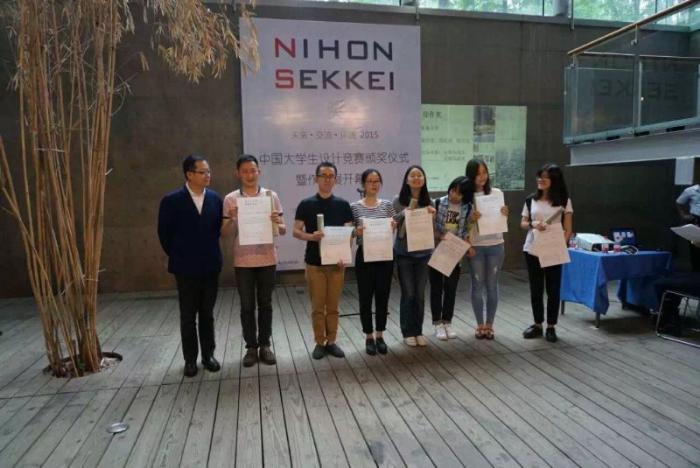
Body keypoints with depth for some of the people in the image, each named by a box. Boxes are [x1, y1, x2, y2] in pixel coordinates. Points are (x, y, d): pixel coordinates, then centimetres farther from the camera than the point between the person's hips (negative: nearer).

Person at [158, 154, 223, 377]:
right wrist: (178, 256, 4)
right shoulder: (172, 200, -8)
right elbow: (164, 233, -1)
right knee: (188, 316, 9)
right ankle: (190, 359, 22)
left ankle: (208, 355, 26)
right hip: (186, 267, -2)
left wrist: (211, 252, 6)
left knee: (207, 315, 13)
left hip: (210, 266, 2)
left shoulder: (215, 199, 0)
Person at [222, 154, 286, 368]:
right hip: (243, 261, 0)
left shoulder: (271, 196, 1)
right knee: (247, 306, 7)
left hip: (267, 259, 0)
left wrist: (277, 223, -20)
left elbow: (283, 230, 2)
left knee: (265, 304, 9)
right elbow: (224, 234, 1)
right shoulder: (230, 199, 0)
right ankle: (251, 347, 20)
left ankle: (265, 345, 22)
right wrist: (230, 219, -19)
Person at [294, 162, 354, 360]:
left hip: (336, 262, 1)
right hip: (315, 262, -1)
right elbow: (296, 231, -1)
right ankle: (319, 342, 18)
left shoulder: (343, 205, 4)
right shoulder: (306, 204, 0)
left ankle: (332, 341, 21)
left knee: (333, 306, 9)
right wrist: (311, 236, -22)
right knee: (317, 306, 5)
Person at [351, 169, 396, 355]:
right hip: (364, 256, -2)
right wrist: (357, 231, -20)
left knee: (382, 297, 9)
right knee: (366, 298, 4)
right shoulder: (355, 207, -2)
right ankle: (369, 337, 20)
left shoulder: (387, 205, 5)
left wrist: (392, 225, -14)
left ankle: (380, 335, 24)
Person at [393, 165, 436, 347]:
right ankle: (407, 332, 17)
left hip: (423, 253, 3)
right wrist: (405, 213, -21)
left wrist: (432, 216, -12)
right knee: (408, 293, 2)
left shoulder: (428, 201, 4)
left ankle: (418, 331, 22)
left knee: (420, 294, 8)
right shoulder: (399, 200, -5)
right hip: (404, 253, -3)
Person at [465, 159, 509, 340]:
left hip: (495, 246, 1)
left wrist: (504, 214, -16)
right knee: (477, 286, 6)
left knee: (492, 286, 8)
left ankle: (489, 325, 19)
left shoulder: (496, 193, 1)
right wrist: (471, 219, -22)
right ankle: (480, 325, 18)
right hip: (475, 247, -1)